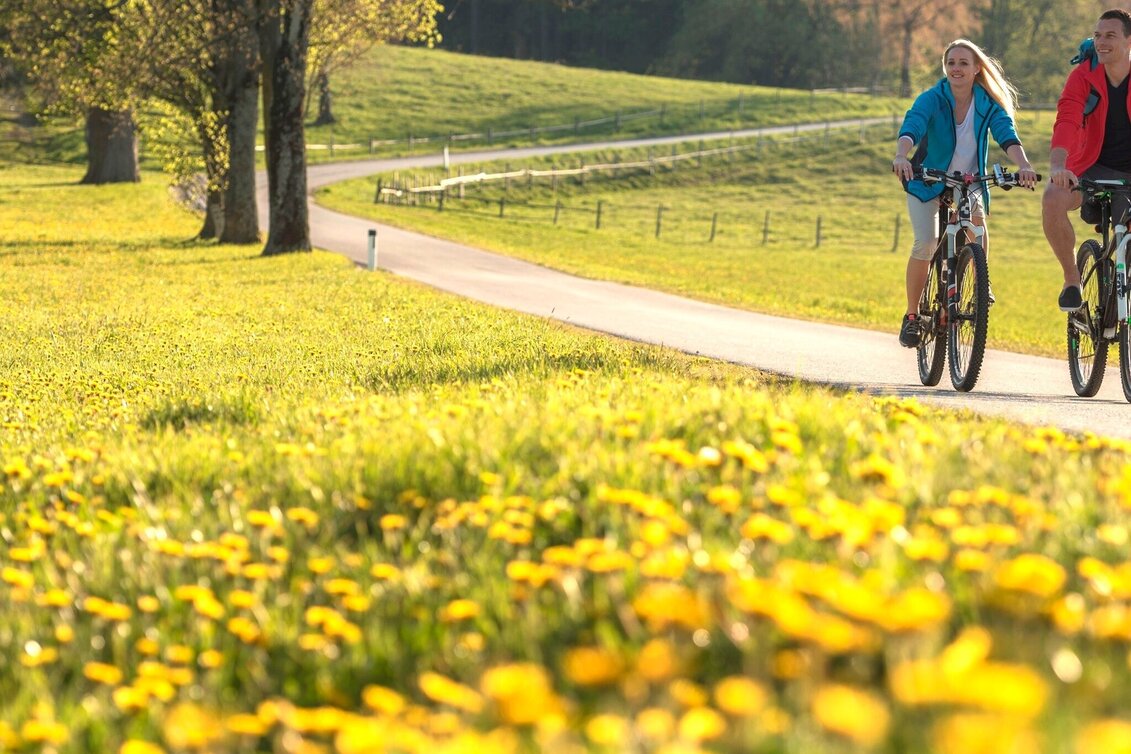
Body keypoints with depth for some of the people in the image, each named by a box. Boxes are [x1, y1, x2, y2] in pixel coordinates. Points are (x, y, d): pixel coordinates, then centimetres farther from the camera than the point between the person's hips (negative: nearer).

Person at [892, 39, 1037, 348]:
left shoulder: (989, 105, -13)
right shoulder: (932, 99, -19)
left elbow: (1007, 135, -27)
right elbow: (911, 128, -36)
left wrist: (1023, 165, -48)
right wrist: (901, 157, -58)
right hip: (928, 181, -1)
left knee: (977, 218, -31)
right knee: (925, 243, -17)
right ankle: (912, 316, -1)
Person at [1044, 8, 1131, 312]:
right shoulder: (1084, 76, -11)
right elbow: (1067, 122, -25)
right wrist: (1057, 166, -42)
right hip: (1092, 167, 0)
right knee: (1053, 200, -29)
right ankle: (1072, 279, -11)